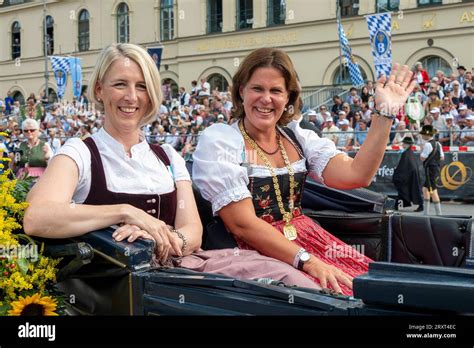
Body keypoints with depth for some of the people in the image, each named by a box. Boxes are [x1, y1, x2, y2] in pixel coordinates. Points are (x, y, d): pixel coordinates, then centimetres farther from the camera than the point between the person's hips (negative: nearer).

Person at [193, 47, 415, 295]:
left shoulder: (297, 137, 9)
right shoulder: (217, 141, -5)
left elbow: (355, 175, -6)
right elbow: (242, 223, -14)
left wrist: (384, 114, -8)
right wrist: (308, 262, -22)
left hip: (308, 239, 6)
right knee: (347, 295, -25)